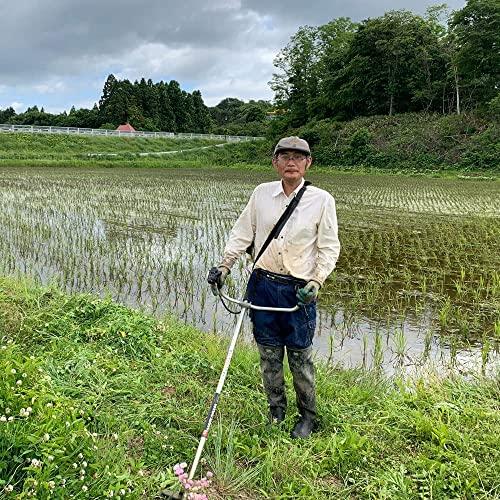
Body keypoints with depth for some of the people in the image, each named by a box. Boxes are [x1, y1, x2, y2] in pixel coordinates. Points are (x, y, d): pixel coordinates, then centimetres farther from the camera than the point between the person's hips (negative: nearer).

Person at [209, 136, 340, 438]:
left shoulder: (322, 200, -3)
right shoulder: (262, 193, 5)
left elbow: (329, 247, 0)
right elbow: (242, 234, 10)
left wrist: (316, 282, -11)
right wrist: (225, 265, -1)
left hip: (299, 290, -3)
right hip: (263, 284, 3)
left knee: (300, 356, 5)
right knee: (269, 353, 12)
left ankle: (308, 416, 25)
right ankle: (276, 411, 30)